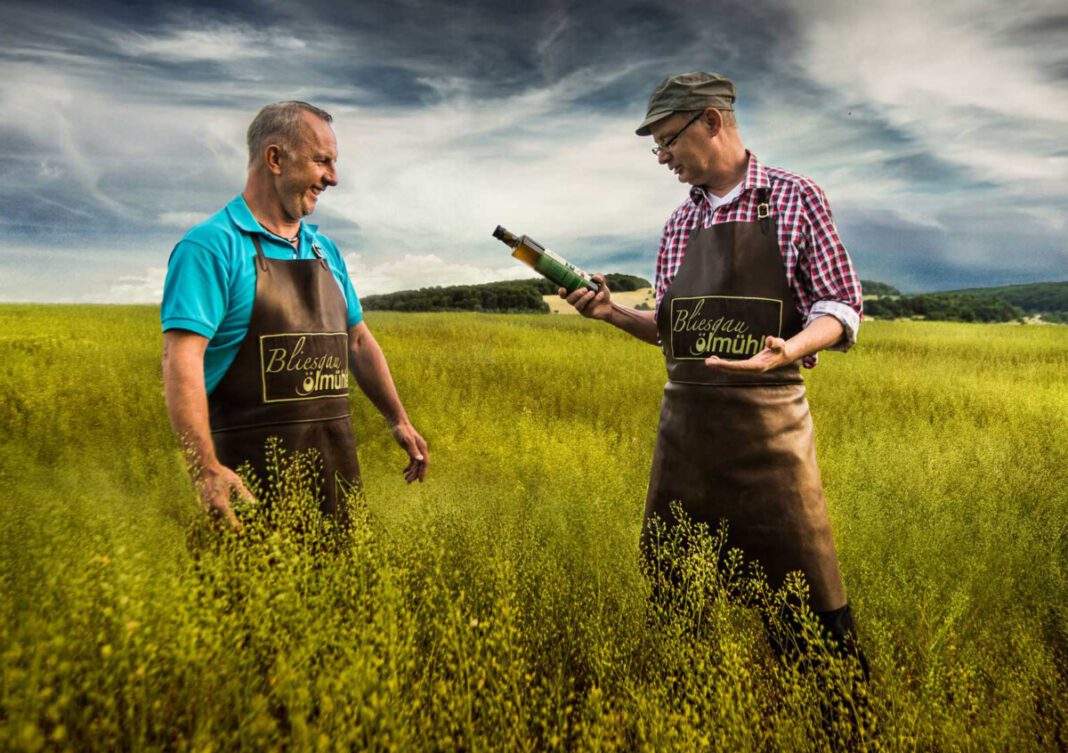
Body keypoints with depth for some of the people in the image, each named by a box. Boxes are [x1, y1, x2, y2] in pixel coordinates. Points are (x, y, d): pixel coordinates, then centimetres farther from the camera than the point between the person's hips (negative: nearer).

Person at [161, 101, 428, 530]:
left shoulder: (325, 250, 14)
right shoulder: (211, 246, -9)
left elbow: (358, 341, 21)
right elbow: (182, 358, -18)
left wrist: (398, 421, 19)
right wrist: (205, 469, -28)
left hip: (336, 464, 7)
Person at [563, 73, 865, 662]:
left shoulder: (795, 198, 0)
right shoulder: (679, 224, 15)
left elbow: (840, 307, -3)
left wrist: (787, 350, -23)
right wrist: (612, 312, 0)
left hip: (768, 414, -5)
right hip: (683, 413, 5)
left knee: (801, 583, -1)